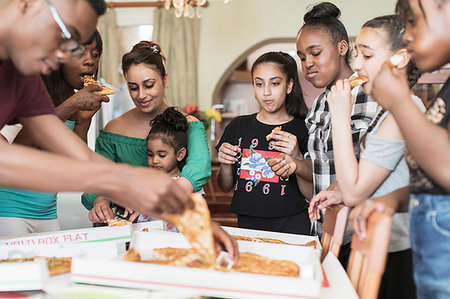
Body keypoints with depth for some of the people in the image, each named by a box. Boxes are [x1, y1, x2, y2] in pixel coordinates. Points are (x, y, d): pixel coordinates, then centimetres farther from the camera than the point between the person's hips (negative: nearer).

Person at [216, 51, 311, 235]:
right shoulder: (238, 126, 8)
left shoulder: (303, 130, -1)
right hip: (247, 224, 3)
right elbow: (226, 187, 15)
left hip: (291, 226, -2)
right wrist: (225, 165, -4)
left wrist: (297, 158, -15)